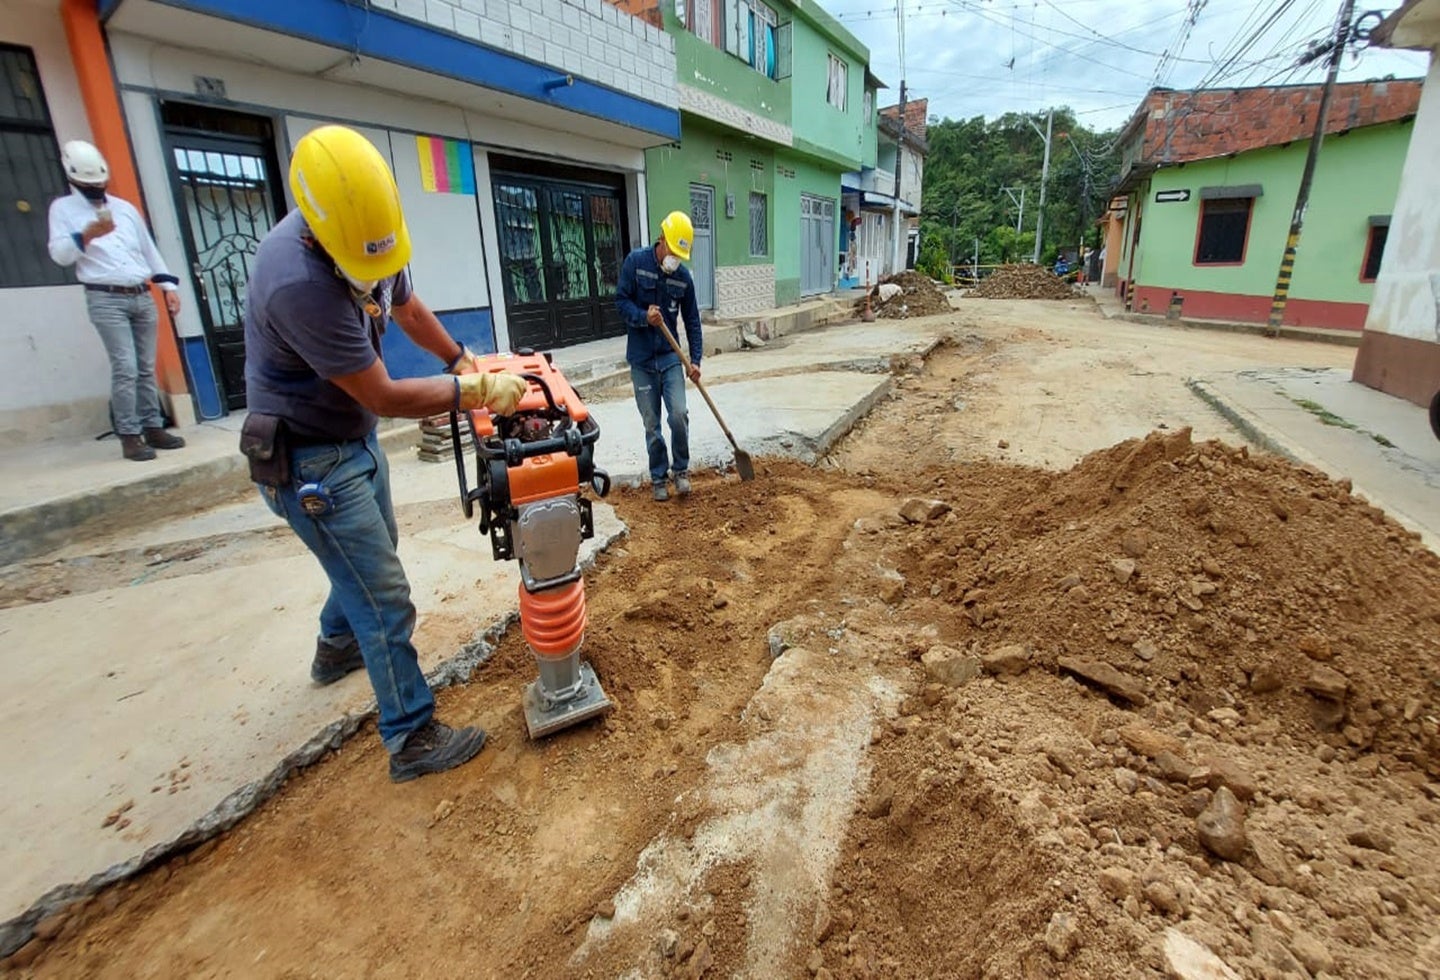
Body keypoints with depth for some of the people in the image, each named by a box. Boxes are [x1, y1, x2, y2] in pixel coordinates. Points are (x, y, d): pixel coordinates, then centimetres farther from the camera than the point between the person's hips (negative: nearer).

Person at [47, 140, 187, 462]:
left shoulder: (125, 207, 19)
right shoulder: (63, 208, 6)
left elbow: (149, 249, 20)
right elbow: (59, 253, -4)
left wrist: (168, 286, 10)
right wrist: (86, 235, -21)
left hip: (142, 297, 4)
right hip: (106, 300, -4)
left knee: (146, 368, 5)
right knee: (125, 368, -13)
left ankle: (153, 427, 10)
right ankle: (129, 436, -10)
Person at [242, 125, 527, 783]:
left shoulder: (368, 237, -7)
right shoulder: (298, 281, -34)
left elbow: (408, 309, 13)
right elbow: (386, 396, -29)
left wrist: (463, 359, 6)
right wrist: (476, 391, -24)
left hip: (354, 435, 9)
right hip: (309, 459, -9)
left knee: (372, 551, 27)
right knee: (385, 598, -5)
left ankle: (336, 648, 53)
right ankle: (412, 738, 11)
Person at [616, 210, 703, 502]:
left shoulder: (683, 276, 0)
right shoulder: (636, 261, -6)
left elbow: (692, 321, 5)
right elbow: (621, 300, -4)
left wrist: (695, 360, -1)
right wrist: (644, 317, -23)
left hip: (670, 356, 1)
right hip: (641, 358, -1)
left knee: (679, 415, -10)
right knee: (651, 423, 4)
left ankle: (681, 469, 13)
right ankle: (658, 477, 19)